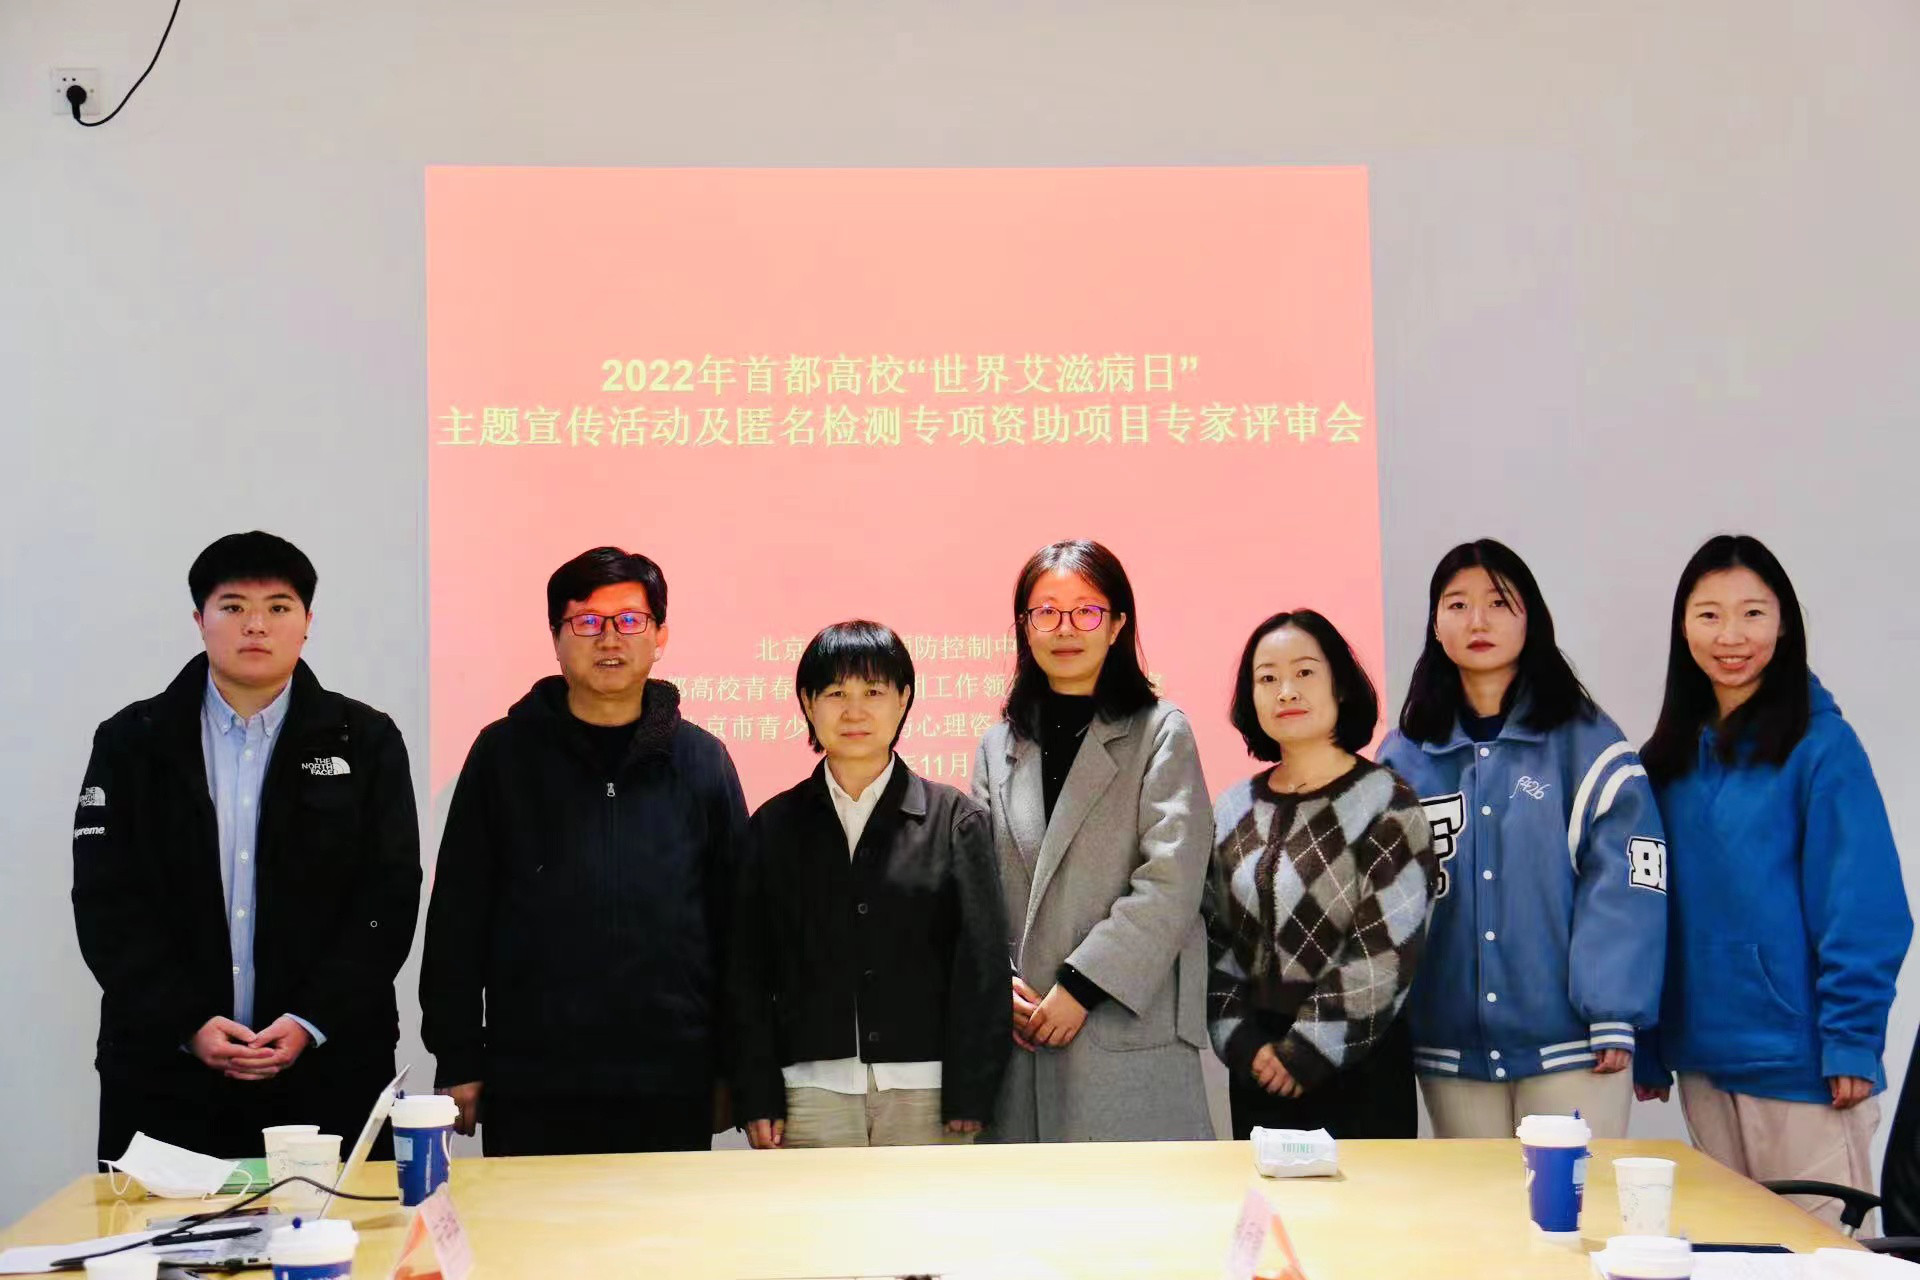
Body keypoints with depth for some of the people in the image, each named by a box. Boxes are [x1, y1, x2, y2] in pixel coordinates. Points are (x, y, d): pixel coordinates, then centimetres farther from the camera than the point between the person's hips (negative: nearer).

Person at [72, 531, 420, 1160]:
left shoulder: (366, 742, 5)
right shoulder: (130, 744, 7)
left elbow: (390, 899, 0)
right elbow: (106, 904, 1)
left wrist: (313, 1023, -11)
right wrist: (188, 1024, -11)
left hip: (327, 1068, -1)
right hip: (165, 1071, 1)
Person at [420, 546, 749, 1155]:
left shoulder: (701, 759, 8)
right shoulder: (505, 752, 5)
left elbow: (734, 917, 9)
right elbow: (457, 915, 5)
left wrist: (729, 1068, 6)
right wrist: (458, 1061, 1)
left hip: (672, 1088, 1)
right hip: (531, 1091, -1)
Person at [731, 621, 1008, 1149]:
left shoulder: (956, 819, 6)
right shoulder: (775, 825, 10)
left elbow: (982, 964, 2)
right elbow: (749, 971, 9)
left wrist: (970, 1099, -4)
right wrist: (758, 1099, 2)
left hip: (927, 1093, -1)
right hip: (813, 1094, 1)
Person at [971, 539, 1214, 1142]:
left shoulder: (1159, 732, 3)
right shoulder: (999, 745, 16)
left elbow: (1171, 882, -7)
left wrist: (1081, 986, -12)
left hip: (1129, 1035, -4)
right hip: (1020, 1037, 4)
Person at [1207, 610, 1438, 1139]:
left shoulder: (1386, 804, -5)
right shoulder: (1233, 811, 9)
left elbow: (1387, 950, -12)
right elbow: (1215, 941, 8)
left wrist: (1305, 1052, -12)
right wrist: (1243, 1044, -5)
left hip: (1360, 1071, -4)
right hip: (1257, 1071, 4)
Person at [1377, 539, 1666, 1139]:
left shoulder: (1586, 743, -2)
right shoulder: (1405, 757, 8)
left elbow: (1623, 884, -8)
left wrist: (1613, 1014, -15)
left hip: (1566, 1042, -3)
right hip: (1450, 1050, 3)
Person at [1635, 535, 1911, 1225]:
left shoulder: (1820, 745, -8)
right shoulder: (1671, 756, 8)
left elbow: (1864, 908, -11)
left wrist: (1852, 1041, -15)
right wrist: (1649, 1049, 8)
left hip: (1800, 1063, -5)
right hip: (1703, 1060, 5)